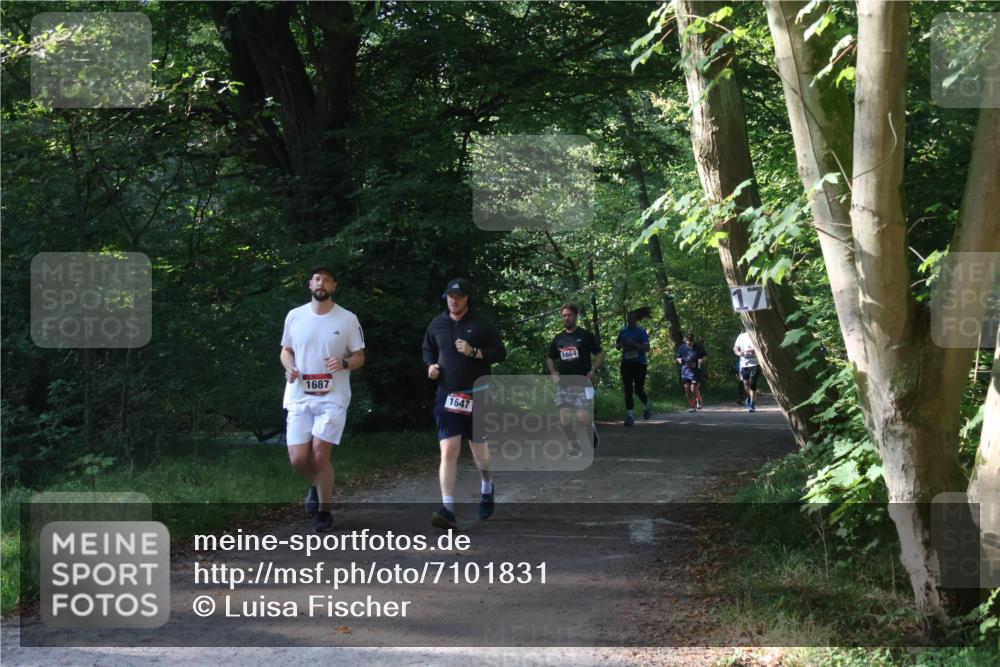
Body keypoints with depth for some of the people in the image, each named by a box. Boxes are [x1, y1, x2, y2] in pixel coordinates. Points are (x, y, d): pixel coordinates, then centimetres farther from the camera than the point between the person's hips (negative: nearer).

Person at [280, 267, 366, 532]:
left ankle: (325, 510, 6)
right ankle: (316, 485, 32)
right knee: (297, 458, -2)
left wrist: (344, 364, -18)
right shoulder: (294, 316, 5)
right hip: (299, 397, 3)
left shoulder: (348, 319, -1)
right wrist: (289, 368, -6)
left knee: (320, 453, -12)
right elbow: (286, 350, 15)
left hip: (332, 397, -3)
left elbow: (359, 357, 4)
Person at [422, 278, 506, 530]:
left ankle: (487, 487, 44)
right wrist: (430, 365, 2)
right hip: (447, 395, 1)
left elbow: (500, 353, -3)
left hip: (476, 395, -1)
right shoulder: (437, 323, 6)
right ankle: (448, 509, -16)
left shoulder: (481, 323, -3)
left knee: (479, 450, 11)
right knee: (448, 451, -11)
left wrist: (474, 352, -18)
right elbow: (427, 349, 23)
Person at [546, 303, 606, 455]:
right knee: (564, 418, -7)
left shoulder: (585, 335, 1)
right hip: (563, 385, 4)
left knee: (583, 417, -16)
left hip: (582, 383, -4)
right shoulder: (558, 338, 12)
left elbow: (600, 354, 4)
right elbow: (550, 358, 24)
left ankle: (592, 431, 16)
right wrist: (553, 373, 6)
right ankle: (573, 446, 11)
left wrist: (593, 370, -11)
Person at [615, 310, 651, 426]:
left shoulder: (641, 331, -4)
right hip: (626, 363, 4)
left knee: (638, 390, 0)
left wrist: (633, 343, -22)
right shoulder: (623, 331, 10)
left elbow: (647, 348, -12)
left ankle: (648, 405, 31)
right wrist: (620, 344, -4)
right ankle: (630, 415, 0)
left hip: (639, 364, -4)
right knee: (628, 390, -2)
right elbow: (617, 346, 20)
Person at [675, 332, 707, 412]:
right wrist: (680, 360, -6)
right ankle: (692, 406, 15)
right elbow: (678, 357, 17)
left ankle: (699, 400, 22)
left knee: (694, 389, -10)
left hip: (695, 370, -3)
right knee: (687, 389, 2)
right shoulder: (682, 347, 5)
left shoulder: (698, 347, -1)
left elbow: (705, 356, 10)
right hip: (685, 370, 3)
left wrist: (701, 360, -10)